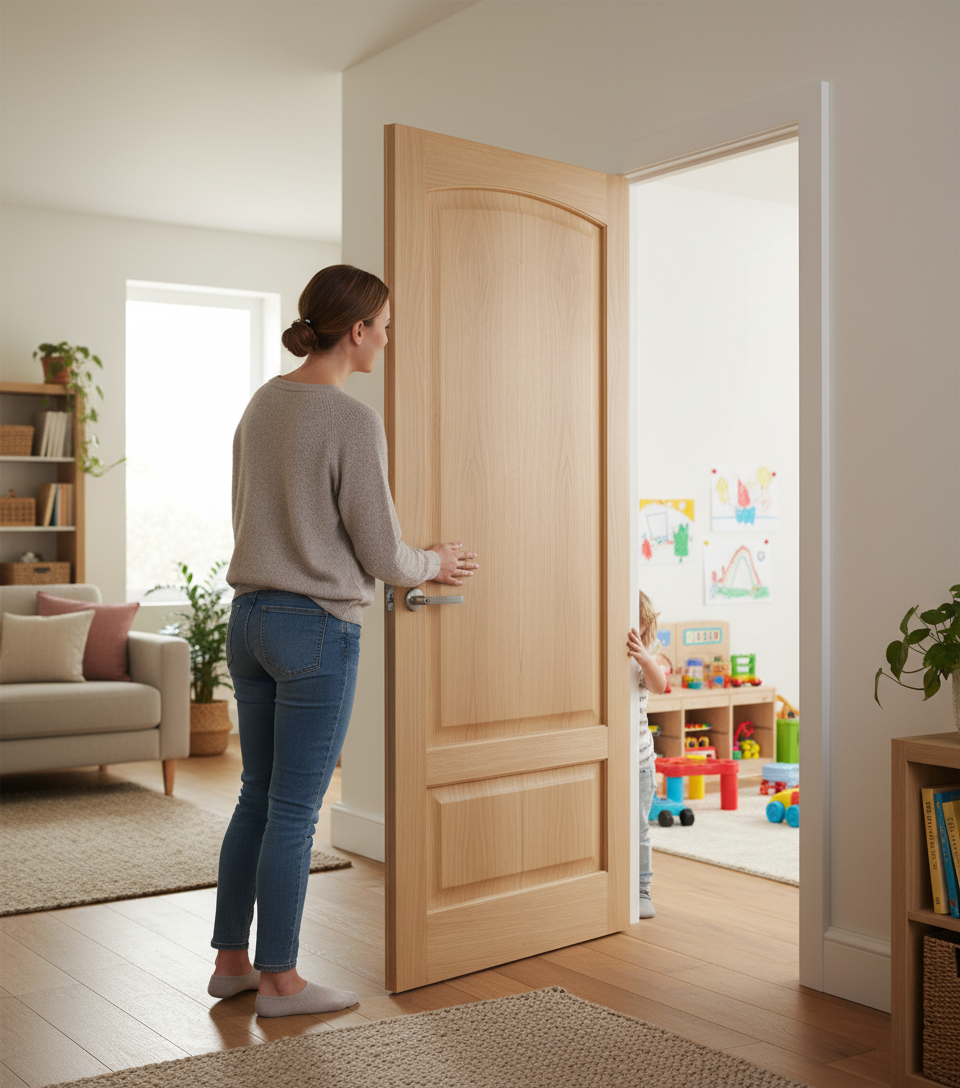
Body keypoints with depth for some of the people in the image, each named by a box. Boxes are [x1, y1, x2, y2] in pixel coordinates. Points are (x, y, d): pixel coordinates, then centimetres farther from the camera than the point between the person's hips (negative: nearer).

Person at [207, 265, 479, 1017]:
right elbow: (380, 553, -12)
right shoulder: (354, 421, -16)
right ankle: (278, 981, 16)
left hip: (250, 617, 8)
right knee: (295, 812, 3)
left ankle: (231, 960, 28)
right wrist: (434, 566, 9)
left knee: (257, 798, 17)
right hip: (318, 629, -8)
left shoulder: (262, 404, 7)